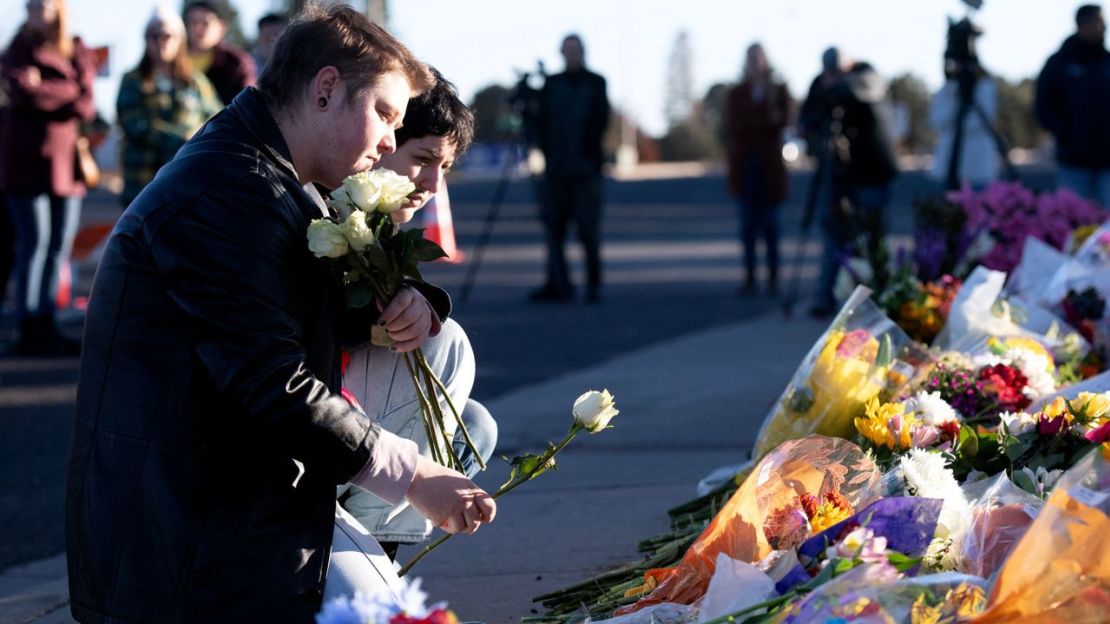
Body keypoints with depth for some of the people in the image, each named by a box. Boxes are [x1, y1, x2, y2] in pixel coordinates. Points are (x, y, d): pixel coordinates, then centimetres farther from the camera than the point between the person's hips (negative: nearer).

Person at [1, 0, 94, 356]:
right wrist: (70, 91, -8)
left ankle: (45, 326, 11)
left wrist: (46, 91, -9)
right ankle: (29, 331, -7)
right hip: (29, 156, -5)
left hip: (65, 156, 5)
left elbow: (86, 106, 0)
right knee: (34, 241, -9)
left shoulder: (78, 53, 13)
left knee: (60, 244, 5)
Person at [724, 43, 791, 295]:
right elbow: (731, 126, 0)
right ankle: (749, 276, -1)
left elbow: (782, 120, -5)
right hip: (744, 162, 1)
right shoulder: (736, 94, 13)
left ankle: (773, 276, 1)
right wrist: (766, 122, -6)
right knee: (748, 222, -2)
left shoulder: (778, 90, 10)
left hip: (769, 164, -1)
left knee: (770, 222, -2)